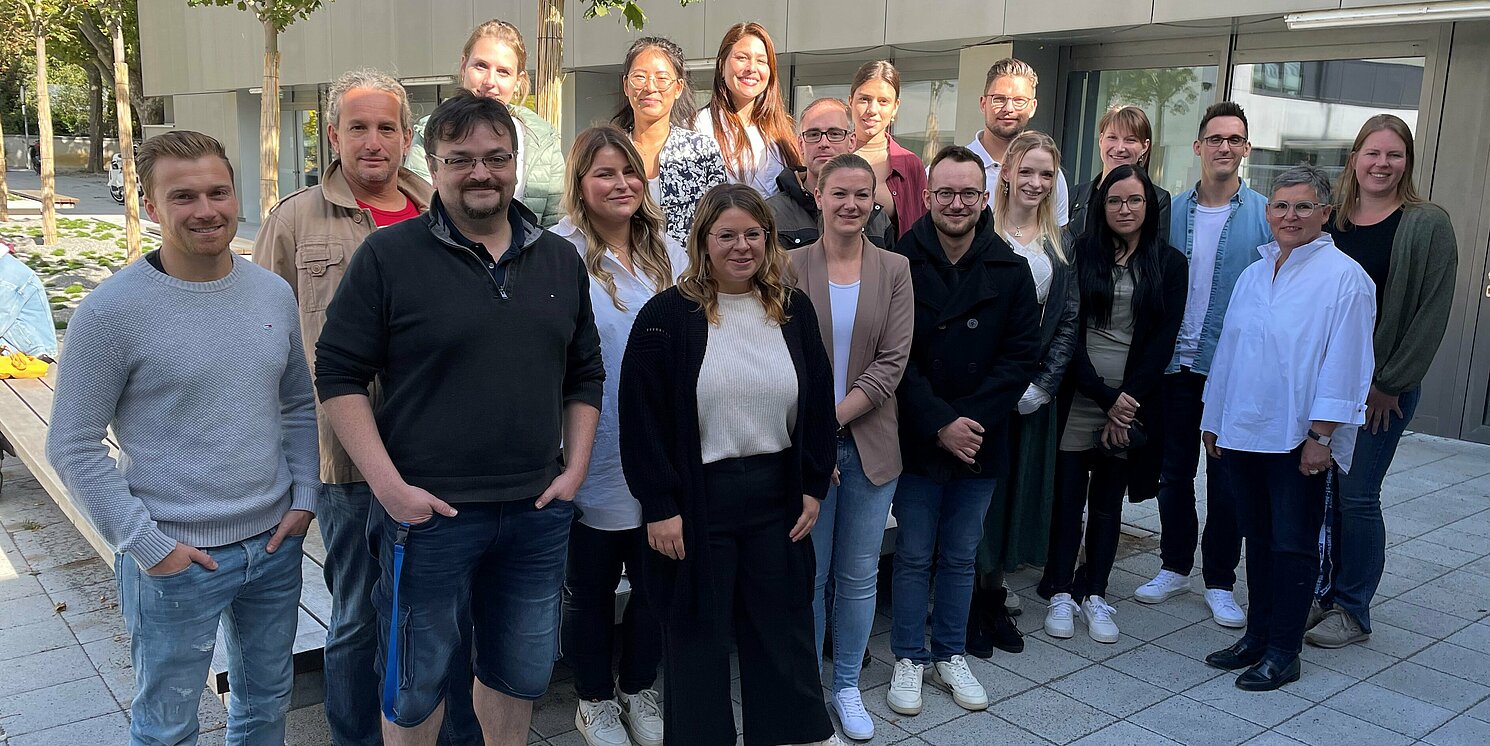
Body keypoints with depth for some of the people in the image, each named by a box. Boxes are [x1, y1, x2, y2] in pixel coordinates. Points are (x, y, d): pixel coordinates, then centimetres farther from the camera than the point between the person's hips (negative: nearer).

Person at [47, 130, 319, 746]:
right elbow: (73, 447, -11)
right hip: (176, 559, -4)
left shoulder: (274, 293, 2)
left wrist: (304, 497, 1)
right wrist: (146, 544, -14)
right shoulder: (112, 310, -13)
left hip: (276, 542, 5)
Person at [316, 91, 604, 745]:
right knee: (418, 685, 12)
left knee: (521, 675, 19)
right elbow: (338, 375, -7)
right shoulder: (388, 256, -7)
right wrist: (390, 485, -14)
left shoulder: (561, 261, 8)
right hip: (428, 512, -4)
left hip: (538, 512, 4)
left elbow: (584, 375, 14)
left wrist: (575, 468, 4)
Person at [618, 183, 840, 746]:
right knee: (698, 634, 10)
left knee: (783, 626, 16)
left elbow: (818, 403, 10)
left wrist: (813, 487, 6)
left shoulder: (794, 310, 5)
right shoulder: (668, 315, -9)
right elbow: (642, 415, -10)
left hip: (777, 493, 4)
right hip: (697, 498, -3)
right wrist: (659, 506, -13)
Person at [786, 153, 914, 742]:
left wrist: (832, 417, -14)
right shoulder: (791, 266, -3)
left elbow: (892, 363, -5)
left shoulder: (895, 270, 2)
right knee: (809, 574, 7)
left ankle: (847, 687, 30)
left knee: (860, 575, 12)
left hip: (869, 443, 2)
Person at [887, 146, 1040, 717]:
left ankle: (951, 656, 31)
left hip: (981, 442, 2)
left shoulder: (1011, 273, -1)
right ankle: (908, 659, 24)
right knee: (914, 556, 9)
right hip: (915, 440, -2)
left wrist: (968, 419, -15)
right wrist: (939, 424, -17)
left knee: (961, 557, 15)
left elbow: (1021, 356, -4)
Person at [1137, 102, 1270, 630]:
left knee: (1226, 478, 6)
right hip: (1176, 363, 3)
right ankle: (1175, 567, 28)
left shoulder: (1265, 215, -3)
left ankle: (1220, 581, 20)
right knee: (1173, 472, 12)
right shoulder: (1173, 211, 5)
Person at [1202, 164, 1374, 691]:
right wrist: (1213, 421, 16)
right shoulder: (1253, 275, 12)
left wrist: (1321, 436, -15)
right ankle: (1257, 636, 27)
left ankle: (1283, 652, 14)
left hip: (1299, 439, -6)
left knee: (1292, 545, 4)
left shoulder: (1343, 277, -8)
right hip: (1242, 432, 6)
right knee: (1258, 539, 15)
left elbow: (1342, 363, -12)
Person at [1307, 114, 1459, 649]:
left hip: (1385, 387, -4)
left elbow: (1433, 311, -8)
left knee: (1357, 497, -1)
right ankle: (1316, 593, 24)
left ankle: (1352, 611, 13)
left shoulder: (1427, 225, -4)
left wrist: (1390, 384, -10)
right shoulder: (1330, 220, 8)